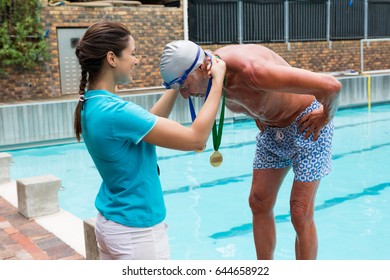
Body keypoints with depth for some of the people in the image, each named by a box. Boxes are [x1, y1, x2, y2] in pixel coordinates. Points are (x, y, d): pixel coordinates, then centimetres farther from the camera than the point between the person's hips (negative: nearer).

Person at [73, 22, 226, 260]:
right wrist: (218, 81, -15)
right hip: (136, 230, -9)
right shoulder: (114, 112, -27)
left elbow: (150, 121, 12)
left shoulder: (92, 105, 0)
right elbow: (196, 138, -25)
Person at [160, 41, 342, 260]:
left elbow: (330, 85, -40)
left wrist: (326, 117, -21)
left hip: (307, 124, -7)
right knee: (259, 203, 8)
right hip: (272, 129, 8)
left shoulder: (250, 70, -38)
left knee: (300, 213, -6)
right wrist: (259, 119, 8)